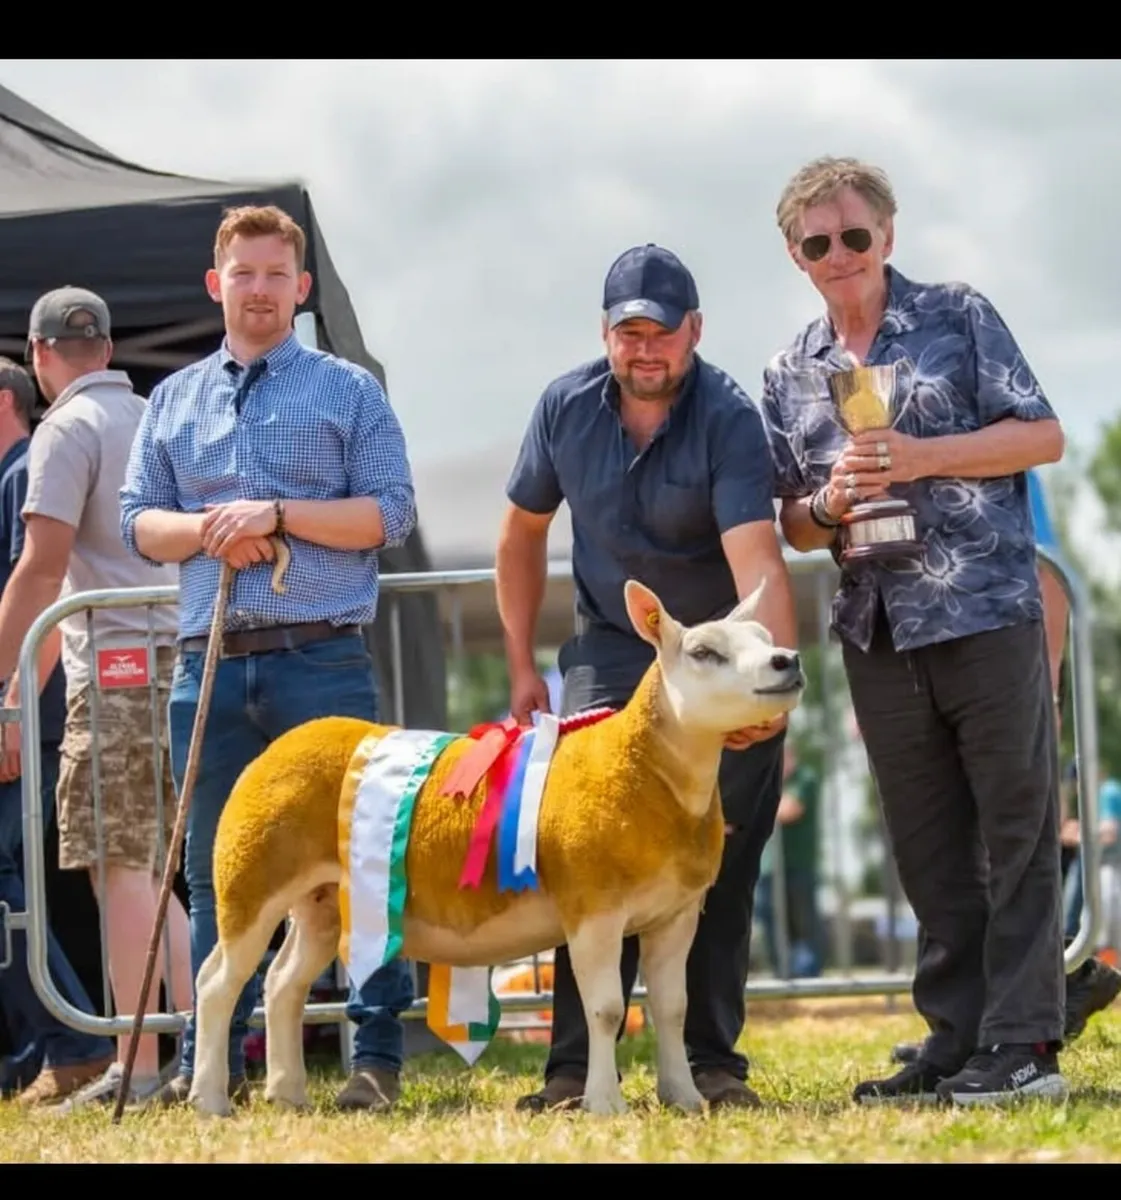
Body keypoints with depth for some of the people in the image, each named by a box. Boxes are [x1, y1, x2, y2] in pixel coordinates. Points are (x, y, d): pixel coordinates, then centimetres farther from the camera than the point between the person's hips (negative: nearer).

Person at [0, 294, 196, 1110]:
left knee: (120, 866, -7)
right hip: (180, 664, 8)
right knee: (152, 870, 13)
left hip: (118, 669, -8)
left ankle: (138, 1068, -10)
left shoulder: (69, 429, -5)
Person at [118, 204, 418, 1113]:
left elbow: (391, 512, -2)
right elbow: (139, 521, 13)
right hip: (209, 663, 4)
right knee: (215, 869, 7)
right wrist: (208, 529, -8)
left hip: (322, 660, -4)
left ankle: (378, 1055, -2)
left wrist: (279, 515, -13)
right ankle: (210, 1062, 12)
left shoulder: (349, 391, 6)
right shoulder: (174, 399, 17)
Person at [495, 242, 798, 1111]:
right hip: (612, 651, 2)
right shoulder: (567, 407, -7)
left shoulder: (728, 419, -21)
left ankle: (712, 1058, 9)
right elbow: (523, 532, 9)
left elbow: (757, 561, -34)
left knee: (722, 866, -1)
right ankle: (577, 1063, -11)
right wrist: (522, 667, 6)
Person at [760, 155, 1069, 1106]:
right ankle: (957, 1039, 11)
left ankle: (1024, 1043, -3)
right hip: (879, 630, 5)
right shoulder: (791, 376, 14)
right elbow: (792, 525, 17)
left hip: (987, 608, -5)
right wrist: (829, 505, -6)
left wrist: (920, 457, -14)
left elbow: (1042, 435, -3)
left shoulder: (957, 317, 2)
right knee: (929, 849, 7)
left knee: (1017, 830, -4)